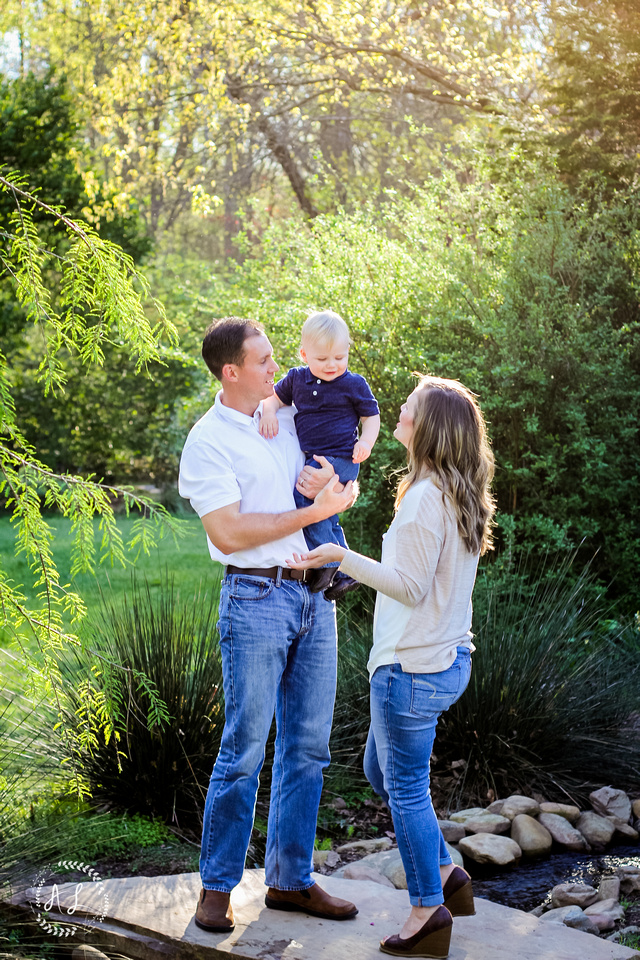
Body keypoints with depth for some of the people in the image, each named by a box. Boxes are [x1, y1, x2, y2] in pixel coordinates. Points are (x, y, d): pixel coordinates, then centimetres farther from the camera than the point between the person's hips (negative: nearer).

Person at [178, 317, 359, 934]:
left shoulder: (286, 417, 11)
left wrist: (337, 476, 0)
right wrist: (312, 512, -16)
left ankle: (289, 879, 19)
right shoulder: (208, 442, -8)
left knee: (307, 747, 9)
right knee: (245, 749, -4)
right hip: (256, 600, -7)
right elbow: (229, 533, -17)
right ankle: (217, 886, 9)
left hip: (314, 595, 7)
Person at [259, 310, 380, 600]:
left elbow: (372, 415, 4)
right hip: (311, 457, 7)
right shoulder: (297, 378, 7)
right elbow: (275, 397, 19)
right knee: (326, 517, 12)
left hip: (340, 459, -7)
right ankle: (344, 574, 23)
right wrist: (269, 413, -3)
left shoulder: (354, 384, -5)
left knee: (302, 497, -22)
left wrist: (366, 441, -14)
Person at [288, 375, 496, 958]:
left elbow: (410, 586, -20)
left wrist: (344, 557, -22)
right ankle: (446, 875, 29)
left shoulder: (427, 496, -20)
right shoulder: (460, 495, 8)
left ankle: (430, 912, 14)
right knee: (380, 771, 22)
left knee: (406, 789, 3)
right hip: (447, 659, 10)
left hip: (413, 667, -10)